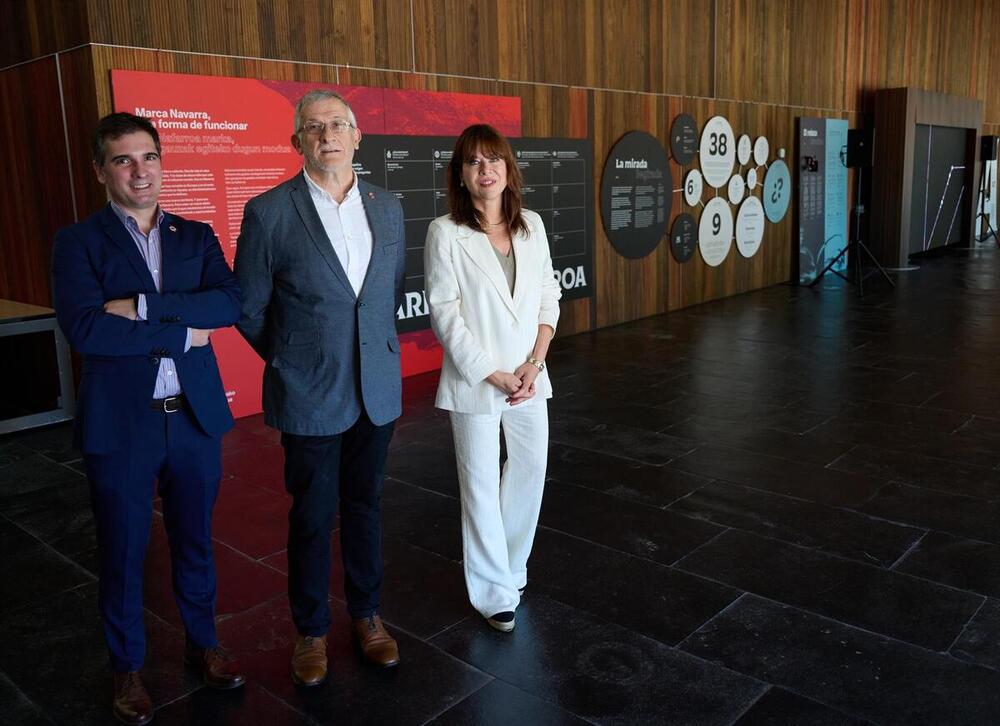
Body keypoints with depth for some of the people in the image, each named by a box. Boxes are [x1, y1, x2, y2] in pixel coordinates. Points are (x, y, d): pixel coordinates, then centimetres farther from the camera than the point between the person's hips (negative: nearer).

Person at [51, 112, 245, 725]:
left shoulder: (197, 236, 5)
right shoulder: (78, 243, -3)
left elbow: (231, 302, -12)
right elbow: (85, 329, -18)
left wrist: (143, 307, -20)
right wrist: (183, 334, -15)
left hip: (196, 416, 3)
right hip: (120, 423, -2)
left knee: (195, 541, 18)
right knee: (123, 553, 13)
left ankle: (203, 642, 39)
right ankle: (128, 667, 34)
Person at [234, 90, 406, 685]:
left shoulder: (388, 207, 4)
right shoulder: (269, 212, -9)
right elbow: (249, 309, -1)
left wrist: (372, 345, 13)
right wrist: (294, 360, 5)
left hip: (377, 390, 4)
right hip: (310, 397, -3)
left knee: (365, 505, 16)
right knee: (313, 515, 10)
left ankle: (367, 614, 34)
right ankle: (312, 629, 29)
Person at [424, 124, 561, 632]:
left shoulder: (531, 225, 5)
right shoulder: (446, 232, -8)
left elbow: (548, 295, 6)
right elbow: (444, 313, -11)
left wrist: (534, 362, -7)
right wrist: (492, 374, -13)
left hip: (528, 376, 5)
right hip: (475, 380, -4)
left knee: (531, 468, 11)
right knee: (482, 483, 5)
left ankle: (509, 567, 34)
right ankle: (494, 590, 22)